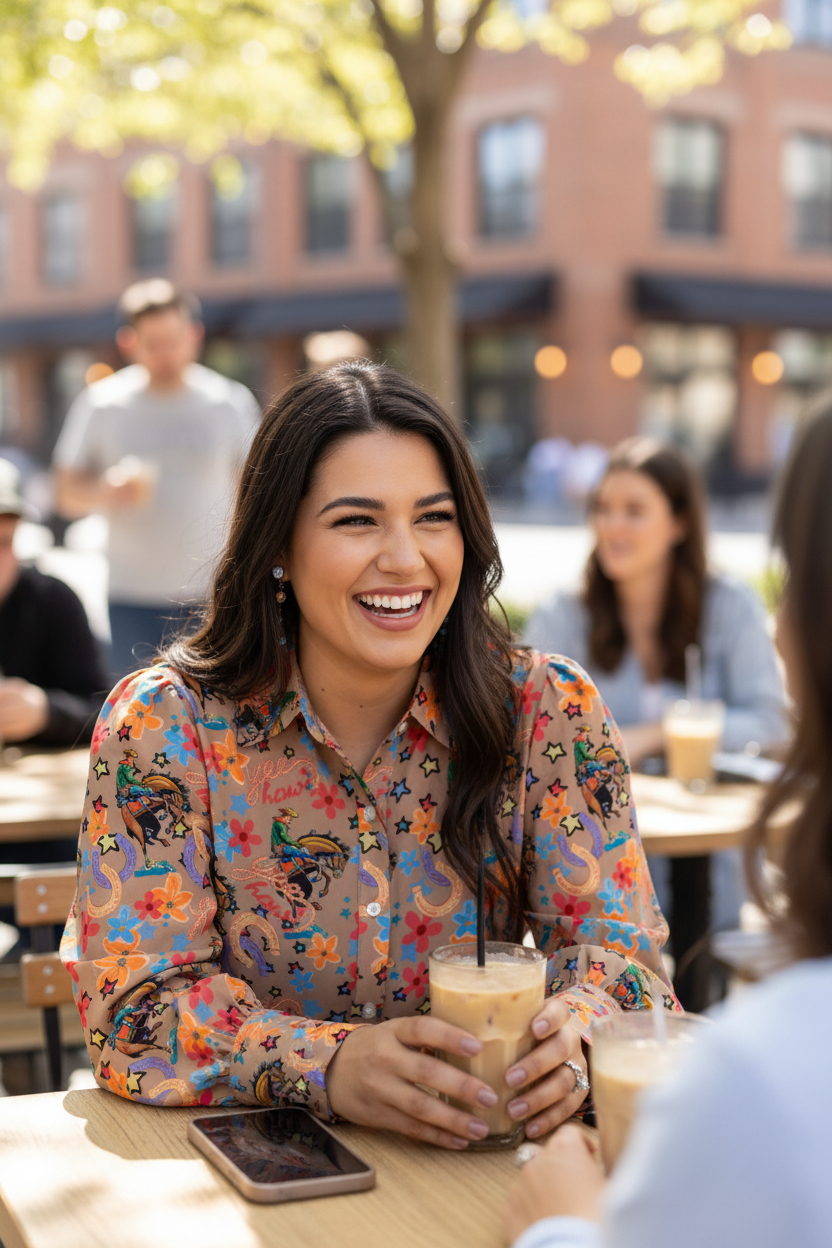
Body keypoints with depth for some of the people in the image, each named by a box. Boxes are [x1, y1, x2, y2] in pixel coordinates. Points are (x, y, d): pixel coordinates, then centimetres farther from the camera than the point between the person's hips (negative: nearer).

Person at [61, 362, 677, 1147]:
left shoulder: (549, 712, -4)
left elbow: (617, 942, -4)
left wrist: (571, 1032, -28)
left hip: (474, 1164, 3)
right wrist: (332, 1066, -31)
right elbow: (133, 1007, -14)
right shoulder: (160, 725, -9)